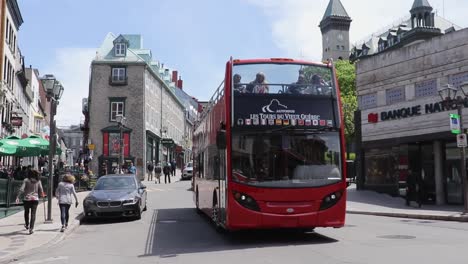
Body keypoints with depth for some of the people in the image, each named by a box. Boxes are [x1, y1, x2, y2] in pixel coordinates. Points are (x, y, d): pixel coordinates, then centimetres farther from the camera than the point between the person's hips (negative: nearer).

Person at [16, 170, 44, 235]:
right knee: (33, 214, 0)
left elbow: (21, 189, -11)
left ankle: (27, 225, 38)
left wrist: (17, 197, -9)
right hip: (35, 199, 0)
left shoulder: (26, 180, -1)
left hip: (26, 199, 0)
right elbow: (41, 191, 2)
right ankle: (31, 228, -11)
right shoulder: (38, 181, 2)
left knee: (26, 212, 22)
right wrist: (42, 195, 23)